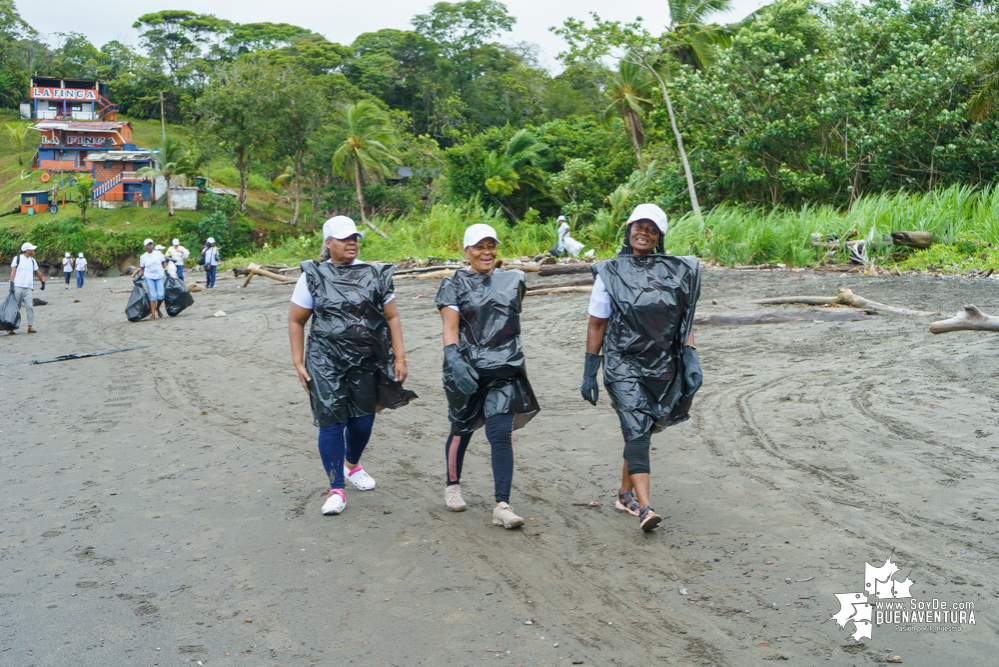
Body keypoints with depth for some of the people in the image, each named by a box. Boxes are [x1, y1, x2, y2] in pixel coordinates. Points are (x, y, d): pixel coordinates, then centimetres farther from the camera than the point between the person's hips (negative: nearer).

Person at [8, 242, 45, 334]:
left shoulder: (32, 261, 16)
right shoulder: (17, 259, 3)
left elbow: (37, 272, 28)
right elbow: (13, 272, -2)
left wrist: (43, 282, 34)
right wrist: (11, 284, -10)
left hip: (28, 288, 4)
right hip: (17, 287, -3)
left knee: (30, 307, -7)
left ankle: (30, 326, -4)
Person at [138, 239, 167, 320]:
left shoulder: (159, 253, 4)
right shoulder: (143, 257, 3)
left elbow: (164, 263, 13)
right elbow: (142, 269, 9)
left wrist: (166, 271, 3)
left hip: (160, 277, 1)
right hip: (149, 277, -1)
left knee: (161, 295, -9)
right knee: (152, 295, -11)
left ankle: (157, 308, 20)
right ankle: (153, 314, -8)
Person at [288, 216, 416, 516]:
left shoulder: (375, 275, 5)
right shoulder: (313, 276, 2)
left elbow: (392, 318, 8)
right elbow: (296, 321, 6)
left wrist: (400, 358, 1)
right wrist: (298, 362, 0)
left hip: (367, 361, 2)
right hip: (325, 361, -2)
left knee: (363, 420, 9)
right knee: (331, 421, -8)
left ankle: (352, 464, 40)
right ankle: (336, 489, 3)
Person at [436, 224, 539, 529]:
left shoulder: (512, 281, 11)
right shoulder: (454, 284, 1)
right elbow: (450, 328, -9)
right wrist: (454, 360, -24)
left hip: (504, 369, 2)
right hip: (466, 369, -1)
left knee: (501, 433, -10)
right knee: (462, 429, 12)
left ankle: (502, 506, -8)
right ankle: (452, 486, 36)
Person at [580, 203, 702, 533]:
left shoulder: (676, 272, 6)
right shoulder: (610, 273, 0)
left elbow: (686, 321, 10)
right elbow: (596, 325, 2)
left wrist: (691, 359, -4)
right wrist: (589, 373, 0)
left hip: (663, 366, 3)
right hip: (623, 364, -3)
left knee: (641, 430, 12)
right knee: (637, 430, -15)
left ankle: (625, 494, 29)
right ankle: (645, 508, -20)